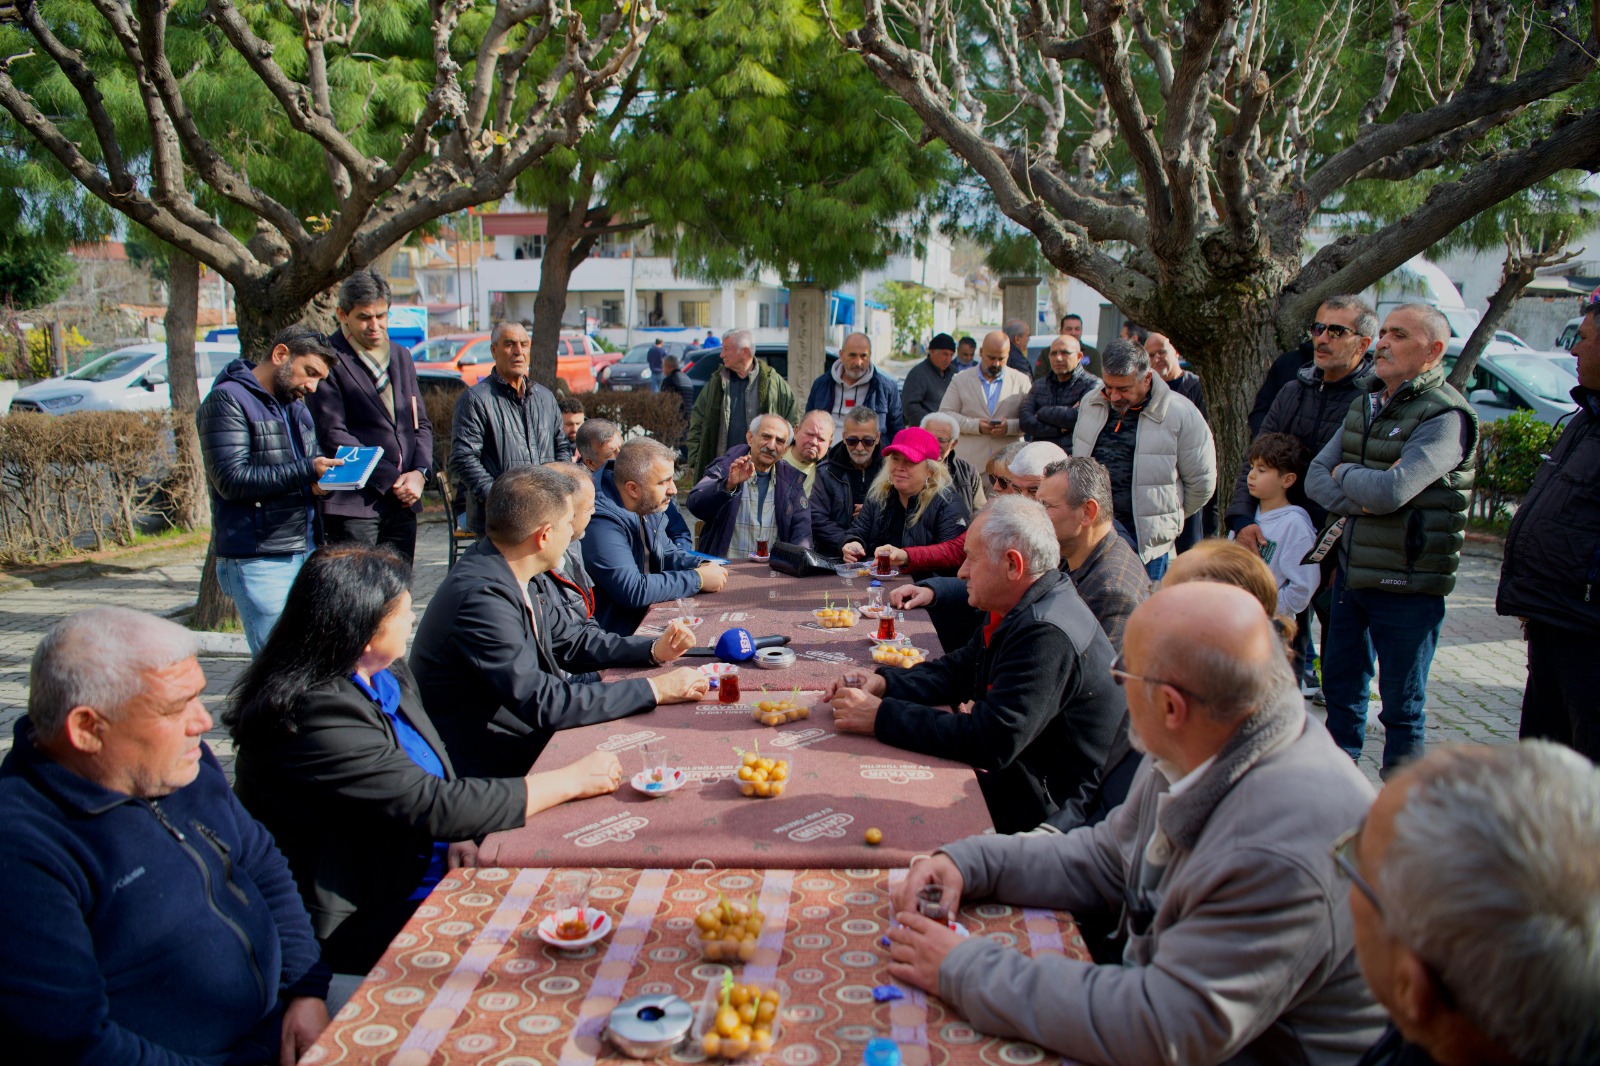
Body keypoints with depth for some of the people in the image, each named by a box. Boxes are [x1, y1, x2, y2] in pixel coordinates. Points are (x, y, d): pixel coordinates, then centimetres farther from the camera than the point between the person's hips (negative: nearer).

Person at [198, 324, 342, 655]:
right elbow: (231, 479, -17)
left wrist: (329, 473, -2)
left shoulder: (297, 407, 18)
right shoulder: (228, 399, -7)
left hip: (305, 551, 7)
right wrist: (306, 472, -22)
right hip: (257, 560, -7)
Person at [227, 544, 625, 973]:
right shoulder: (314, 717, -24)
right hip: (360, 919, -8)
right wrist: (572, 780, -18)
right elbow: (431, 806, -26)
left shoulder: (389, 676, 4)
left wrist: (457, 833, -8)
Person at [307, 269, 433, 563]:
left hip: (402, 501, 6)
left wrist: (419, 472, -1)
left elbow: (421, 424, 18)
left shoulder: (401, 356, 17)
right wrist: (391, 480, -13)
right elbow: (333, 435, -11)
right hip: (353, 505, -6)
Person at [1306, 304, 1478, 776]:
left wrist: (1344, 474, -6)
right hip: (1351, 573, 8)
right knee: (1340, 687, 20)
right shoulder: (1365, 404, 11)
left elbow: (1391, 491, -26)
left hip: (1406, 584, -8)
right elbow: (1315, 477, 6)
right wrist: (1356, 500, -14)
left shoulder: (1446, 416, -15)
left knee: (1402, 706, 4)